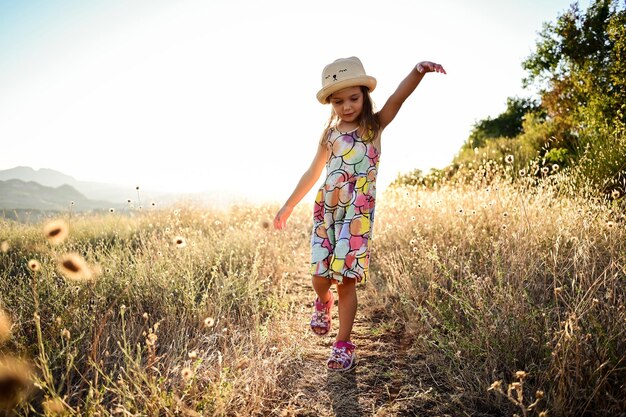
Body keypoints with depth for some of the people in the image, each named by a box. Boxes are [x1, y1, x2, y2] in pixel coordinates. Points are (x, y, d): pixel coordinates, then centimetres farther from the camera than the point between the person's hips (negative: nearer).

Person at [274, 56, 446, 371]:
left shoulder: (375, 126, 2)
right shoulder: (329, 135, 10)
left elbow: (396, 100, -18)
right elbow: (312, 173, 17)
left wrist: (417, 71, -37)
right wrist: (288, 206, 20)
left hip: (358, 213, -3)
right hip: (326, 210, 3)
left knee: (346, 280, -3)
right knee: (320, 277, 2)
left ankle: (343, 344, 13)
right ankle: (323, 303, 38)